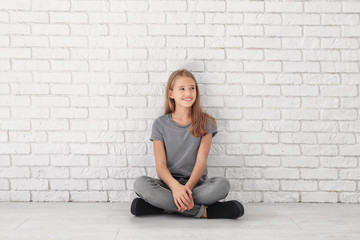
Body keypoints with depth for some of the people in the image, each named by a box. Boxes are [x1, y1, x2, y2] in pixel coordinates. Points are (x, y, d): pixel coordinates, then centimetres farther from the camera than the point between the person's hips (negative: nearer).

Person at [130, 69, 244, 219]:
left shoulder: (206, 122, 4)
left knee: (222, 184, -31)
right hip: (168, 183, 1)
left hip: (197, 183, 0)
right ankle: (202, 211, -26)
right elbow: (160, 165, -6)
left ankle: (166, 205, -22)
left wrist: (188, 187, -25)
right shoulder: (160, 124, 4)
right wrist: (175, 186, -27)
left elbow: (201, 161, -6)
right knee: (140, 183, -31)